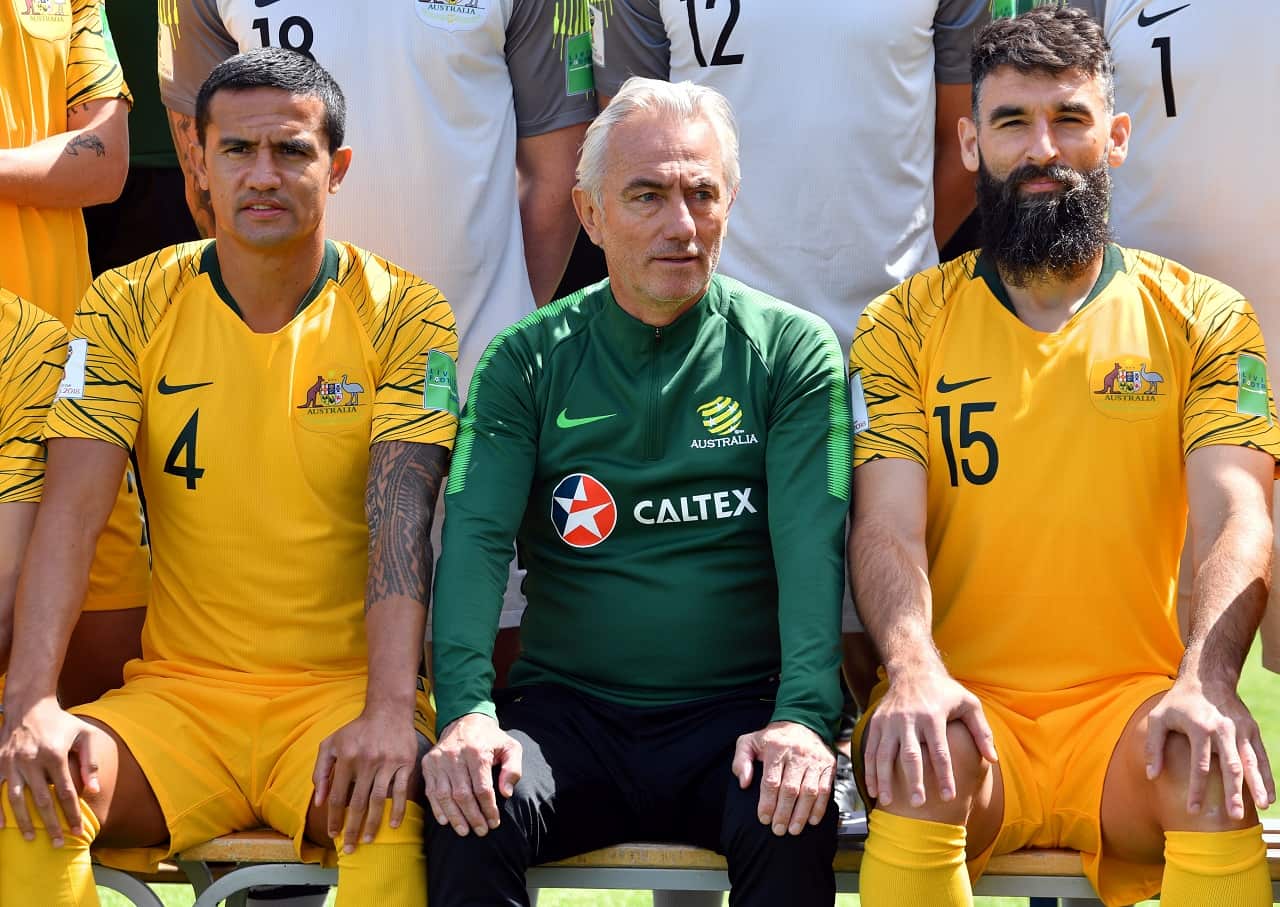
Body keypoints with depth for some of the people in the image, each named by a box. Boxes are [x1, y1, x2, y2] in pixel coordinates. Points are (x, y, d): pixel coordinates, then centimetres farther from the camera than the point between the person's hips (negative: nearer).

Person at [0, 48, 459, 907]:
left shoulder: (403, 315, -2)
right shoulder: (130, 306, 2)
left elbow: (400, 524, -14)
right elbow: (72, 513, -6)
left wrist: (390, 712, -29)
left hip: (343, 689, -2)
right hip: (178, 691, 2)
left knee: (395, 807, -33)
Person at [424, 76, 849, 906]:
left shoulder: (794, 350, 3)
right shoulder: (528, 362, 7)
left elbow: (812, 544, -9)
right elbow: (476, 536, -5)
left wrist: (803, 715, -25)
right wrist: (468, 709, -23)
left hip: (739, 710, -1)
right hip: (571, 709, 1)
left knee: (793, 819, -31)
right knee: (470, 808, -28)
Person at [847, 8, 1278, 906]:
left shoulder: (1203, 318, 7)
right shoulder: (905, 324, 8)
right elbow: (888, 525, -5)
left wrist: (1207, 680, -26)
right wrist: (914, 667, -26)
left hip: (1131, 699, 0)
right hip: (967, 703, 0)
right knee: (923, 764, -33)